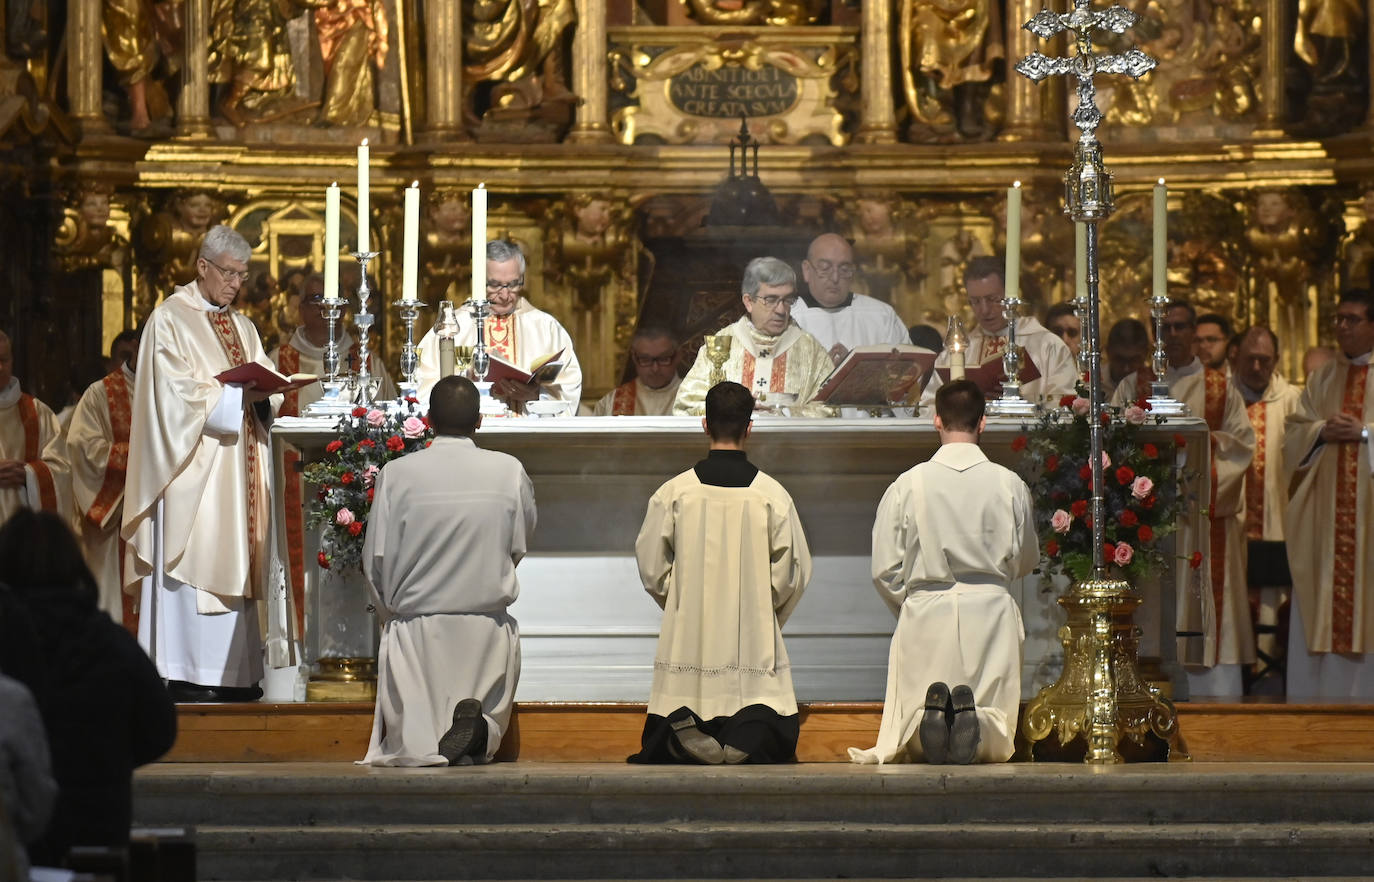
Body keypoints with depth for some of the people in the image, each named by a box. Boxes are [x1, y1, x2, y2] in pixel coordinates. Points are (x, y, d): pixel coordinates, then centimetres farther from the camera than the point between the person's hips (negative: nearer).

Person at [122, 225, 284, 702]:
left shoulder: (242, 327, 19)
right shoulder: (170, 320, -3)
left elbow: (268, 386, 14)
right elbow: (177, 393, -13)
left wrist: (263, 395, -9)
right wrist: (235, 395, -18)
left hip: (238, 467, 7)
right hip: (194, 465, -7)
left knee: (235, 564, 3)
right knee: (191, 558, -9)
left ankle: (233, 670, 4)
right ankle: (183, 673, -9)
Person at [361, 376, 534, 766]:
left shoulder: (396, 474, -8)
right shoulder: (510, 472, -4)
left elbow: (376, 561, -4)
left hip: (417, 627, -1)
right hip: (489, 629, 1)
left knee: (405, 744, 11)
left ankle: (427, 747, -27)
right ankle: (475, 731, -22)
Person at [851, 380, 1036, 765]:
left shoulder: (909, 484, -4)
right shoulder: (1010, 485, -1)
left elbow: (885, 569, 1)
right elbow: (1026, 560, 14)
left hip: (926, 613, 0)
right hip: (991, 612, 0)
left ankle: (932, 711, -29)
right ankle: (973, 717, -33)